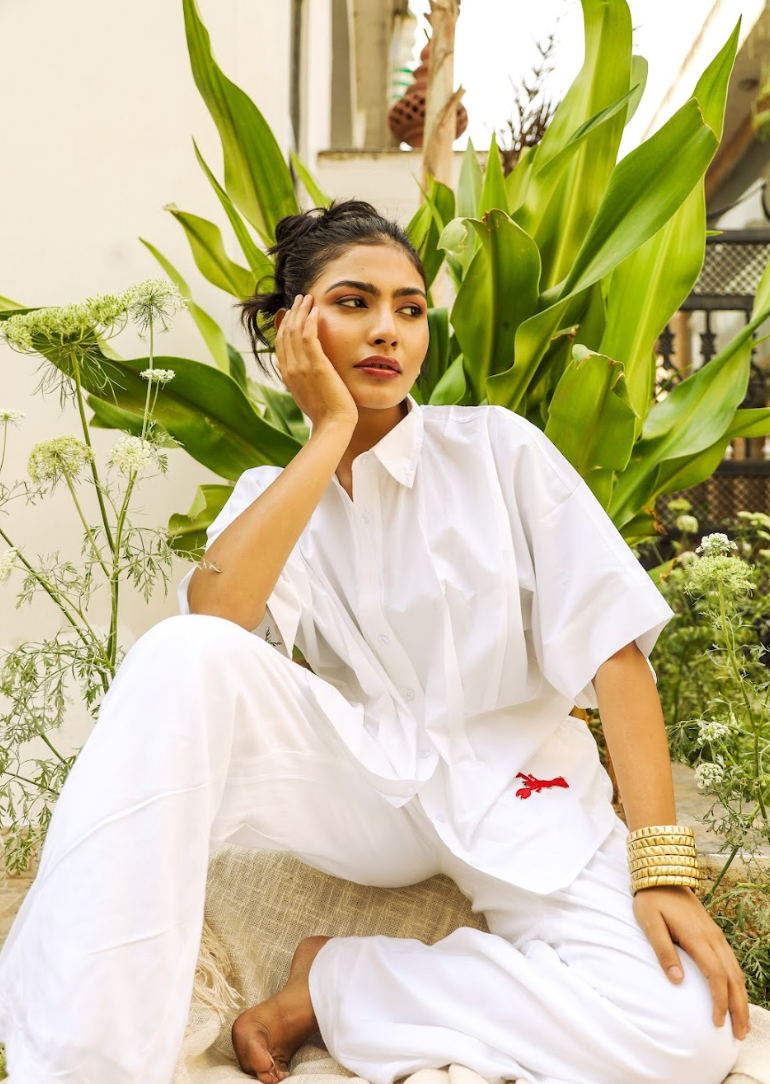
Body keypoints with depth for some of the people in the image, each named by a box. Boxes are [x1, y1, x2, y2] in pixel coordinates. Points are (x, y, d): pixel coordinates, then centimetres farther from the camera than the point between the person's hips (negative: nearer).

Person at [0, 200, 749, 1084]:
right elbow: (212, 616, -18)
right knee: (185, 658, -28)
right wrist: (331, 429, -13)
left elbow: (609, 638, -7)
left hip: (513, 785, 0)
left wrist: (661, 864, -16)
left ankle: (336, 983, -9)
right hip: (362, 783, 1)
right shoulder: (274, 496, 6)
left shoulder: (497, 446, 0)